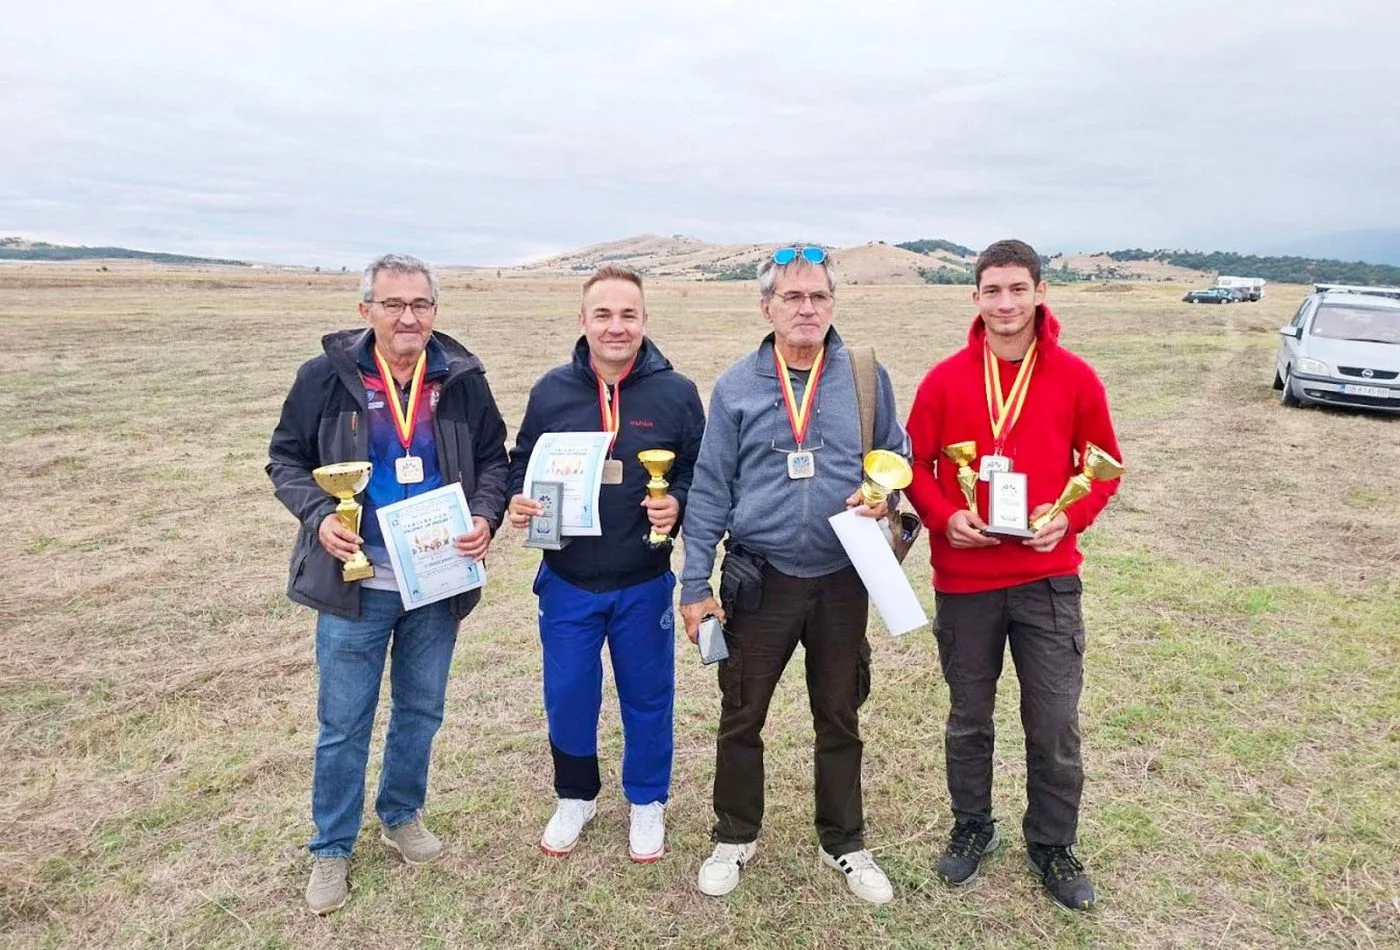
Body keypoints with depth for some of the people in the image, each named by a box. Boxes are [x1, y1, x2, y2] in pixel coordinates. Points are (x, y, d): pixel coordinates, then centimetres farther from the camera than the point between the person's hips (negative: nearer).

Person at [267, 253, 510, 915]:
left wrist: (485, 516, -12)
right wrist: (318, 515, -17)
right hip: (354, 585, -2)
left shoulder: (463, 380, -3)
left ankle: (401, 815, 41)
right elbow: (286, 458, 1)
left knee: (420, 709, 18)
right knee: (343, 722, 9)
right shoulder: (326, 377, -8)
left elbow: (493, 460, 6)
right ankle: (331, 848, 28)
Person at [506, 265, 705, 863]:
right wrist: (518, 500, -13)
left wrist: (677, 503, -20)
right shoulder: (552, 390, -3)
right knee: (567, 696, 13)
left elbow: (701, 473, 1)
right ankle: (575, 798, 38)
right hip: (567, 582, 1)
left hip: (644, 584, -1)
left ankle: (647, 803, 37)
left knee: (647, 697, 14)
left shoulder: (676, 393, -6)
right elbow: (522, 463, 8)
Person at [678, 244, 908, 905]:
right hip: (758, 582, -1)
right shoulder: (736, 387, -2)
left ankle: (845, 844, 36)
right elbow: (710, 490, -2)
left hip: (841, 581, 1)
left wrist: (884, 495, -13)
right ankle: (735, 837, 34)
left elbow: (897, 456, 11)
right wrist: (695, 585, -4)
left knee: (839, 719, 16)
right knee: (740, 716, 11)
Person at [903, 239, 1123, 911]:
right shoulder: (945, 379, -2)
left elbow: (1103, 466, 5)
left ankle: (1052, 844, 29)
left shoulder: (1074, 377, -2)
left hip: (1048, 579, 0)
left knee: (1055, 723, 6)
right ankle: (972, 828, 36)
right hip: (964, 581, 1)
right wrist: (943, 515, -14)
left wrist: (1068, 516, -12)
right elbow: (917, 465, 3)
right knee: (968, 718, 15)